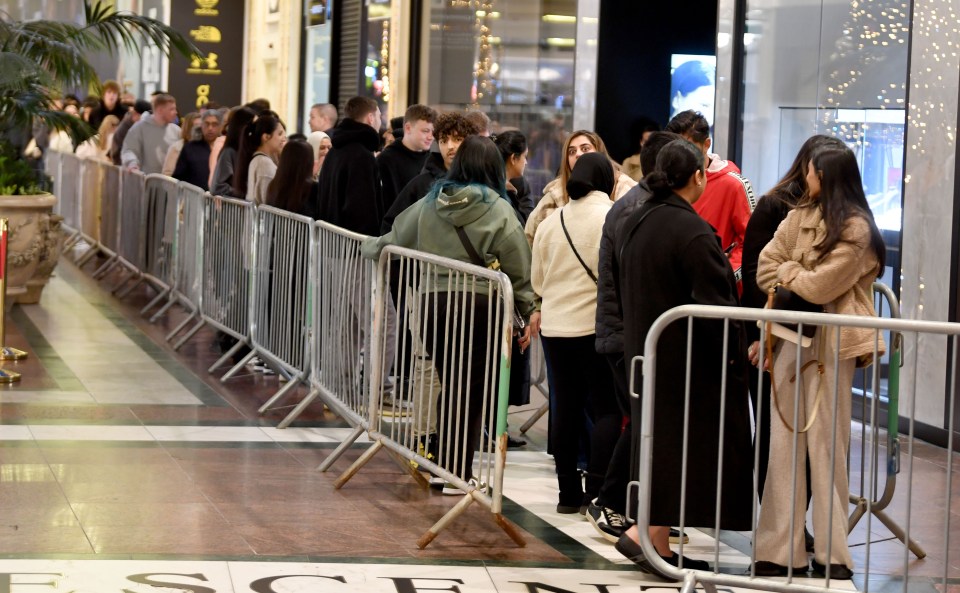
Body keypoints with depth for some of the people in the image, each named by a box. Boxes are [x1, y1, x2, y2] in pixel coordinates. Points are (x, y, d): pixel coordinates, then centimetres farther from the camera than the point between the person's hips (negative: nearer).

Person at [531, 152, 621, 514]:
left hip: (555, 326, 5)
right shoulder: (611, 217, -10)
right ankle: (597, 491, -8)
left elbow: (537, 279, 18)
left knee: (566, 407, 10)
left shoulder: (550, 223, 9)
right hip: (597, 325, -5)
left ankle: (569, 493, 13)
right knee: (607, 409, 0)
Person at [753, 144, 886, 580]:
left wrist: (786, 273, 3)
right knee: (783, 445, 2)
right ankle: (779, 549, 3)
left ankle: (831, 552, 4)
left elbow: (819, 287, -12)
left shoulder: (855, 228, -6)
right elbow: (764, 269, 8)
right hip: (790, 337, 6)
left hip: (830, 345, -6)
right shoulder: (799, 217, 14)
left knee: (826, 446, -2)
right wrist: (799, 280, -6)